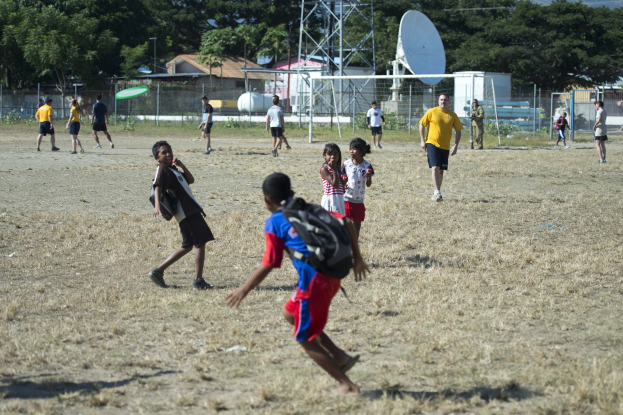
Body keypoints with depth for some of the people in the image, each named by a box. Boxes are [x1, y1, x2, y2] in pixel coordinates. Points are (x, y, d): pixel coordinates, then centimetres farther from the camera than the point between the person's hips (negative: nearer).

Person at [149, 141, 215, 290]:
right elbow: (157, 187, -24)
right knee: (200, 243, -7)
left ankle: (158, 271, 15)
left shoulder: (173, 169, 20)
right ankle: (198, 281, -4)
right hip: (186, 213, -10)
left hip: (192, 210, 10)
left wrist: (182, 166, 6)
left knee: (187, 246, 16)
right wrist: (157, 205, -41)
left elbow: (191, 180, 22)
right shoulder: (163, 170, -9)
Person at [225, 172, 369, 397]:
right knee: (290, 313, 28)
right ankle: (340, 356, 21)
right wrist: (357, 258, 16)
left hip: (313, 283, -8)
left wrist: (243, 290, 4)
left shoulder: (273, 223, -2)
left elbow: (268, 266, -6)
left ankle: (348, 386, 10)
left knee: (306, 340, 10)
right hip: (332, 276, 8)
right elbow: (347, 224, 9)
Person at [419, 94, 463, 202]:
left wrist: (456, 145, -4)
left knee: (441, 170, 8)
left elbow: (458, 131, 7)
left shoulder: (452, 115, 4)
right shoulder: (432, 112, -2)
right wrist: (422, 141, 0)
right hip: (432, 144, -3)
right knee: (435, 168, -16)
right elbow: (422, 125, 5)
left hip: (445, 147, 3)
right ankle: (437, 192, -18)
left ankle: (436, 193, 20)